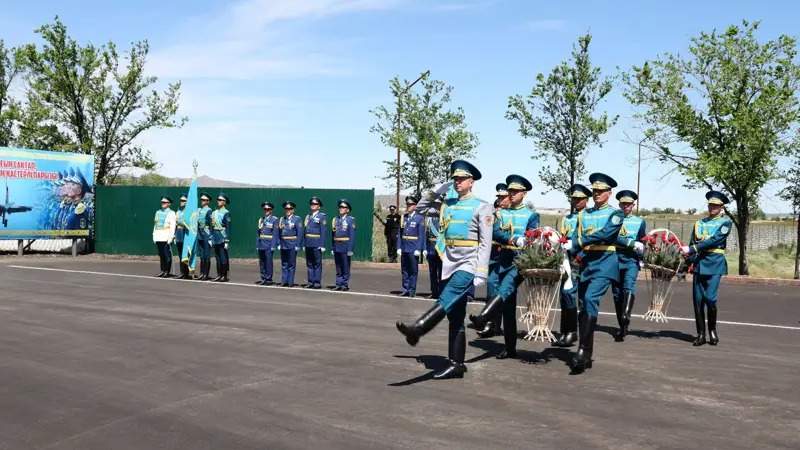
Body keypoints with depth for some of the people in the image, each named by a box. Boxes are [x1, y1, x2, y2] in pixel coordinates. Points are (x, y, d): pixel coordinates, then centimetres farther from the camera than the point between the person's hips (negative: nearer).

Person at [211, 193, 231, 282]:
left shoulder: (226, 213, -6)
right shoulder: (214, 213, 14)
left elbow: (228, 227, -10)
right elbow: (212, 226, 17)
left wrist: (227, 241, -14)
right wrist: (211, 238, 12)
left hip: (222, 239, -6)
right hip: (215, 240, 7)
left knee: (224, 258, -3)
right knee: (217, 257, 10)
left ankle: (225, 276, 2)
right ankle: (219, 275, 17)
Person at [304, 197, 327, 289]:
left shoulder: (322, 216, -3)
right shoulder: (308, 216, 15)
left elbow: (324, 231, -8)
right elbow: (305, 230, 16)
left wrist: (322, 245, -14)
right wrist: (304, 243, 11)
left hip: (317, 244, -6)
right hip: (308, 243, 6)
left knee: (317, 263, -1)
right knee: (309, 263, 9)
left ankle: (317, 282, 2)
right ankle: (311, 281, 15)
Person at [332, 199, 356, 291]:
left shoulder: (350, 220, -3)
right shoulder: (335, 219, 12)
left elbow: (352, 235, -8)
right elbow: (332, 234, 13)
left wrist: (350, 249, -14)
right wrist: (332, 247, 8)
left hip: (345, 246, -5)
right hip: (336, 247, 5)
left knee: (346, 267, 1)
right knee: (338, 267, 9)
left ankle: (345, 284, 8)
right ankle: (339, 284, 14)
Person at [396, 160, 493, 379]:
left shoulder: (481, 207, -2)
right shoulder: (447, 205, 13)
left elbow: (485, 243, -6)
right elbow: (420, 208, 22)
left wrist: (481, 273, -14)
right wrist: (438, 190, 10)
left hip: (468, 265, -6)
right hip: (450, 266, 6)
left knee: (446, 300, -27)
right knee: (455, 316, 7)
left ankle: (417, 330, -43)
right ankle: (456, 365, 11)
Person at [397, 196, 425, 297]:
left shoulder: (419, 218, -3)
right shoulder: (403, 217, 11)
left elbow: (421, 235, -7)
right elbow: (400, 233, 11)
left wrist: (418, 249, -13)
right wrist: (399, 247, 4)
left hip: (413, 249, -5)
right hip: (404, 249, 5)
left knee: (413, 270, 2)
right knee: (404, 270, 9)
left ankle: (412, 290, 8)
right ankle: (405, 290, 16)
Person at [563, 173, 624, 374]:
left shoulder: (615, 213, 2)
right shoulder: (583, 214, 17)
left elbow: (605, 233, -15)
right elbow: (574, 239, 9)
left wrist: (579, 242, -18)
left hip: (605, 263, -6)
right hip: (585, 263, 6)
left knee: (591, 299, -24)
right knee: (583, 308, 6)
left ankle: (583, 350, -26)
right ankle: (586, 357, 14)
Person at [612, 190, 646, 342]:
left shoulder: (640, 221, 13)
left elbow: (642, 243, 16)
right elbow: (612, 237, -9)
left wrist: (641, 259, 8)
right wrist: (632, 243, -17)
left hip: (632, 260, -1)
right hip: (615, 259, 1)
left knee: (629, 288, -22)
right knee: (617, 293, 4)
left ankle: (626, 318, -39)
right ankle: (622, 327, 13)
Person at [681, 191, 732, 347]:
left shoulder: (725, 222, 2)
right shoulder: (699, 223, 17)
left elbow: (714, 240, -12)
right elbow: (692, 245, 16)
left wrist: (692, 249, -17)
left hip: (714, 263, -4)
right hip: (698, 263, 4)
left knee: (710, 298, -11)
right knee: (697, 299, 1)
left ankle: (712, 329, 11)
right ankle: (701, 334, 8)